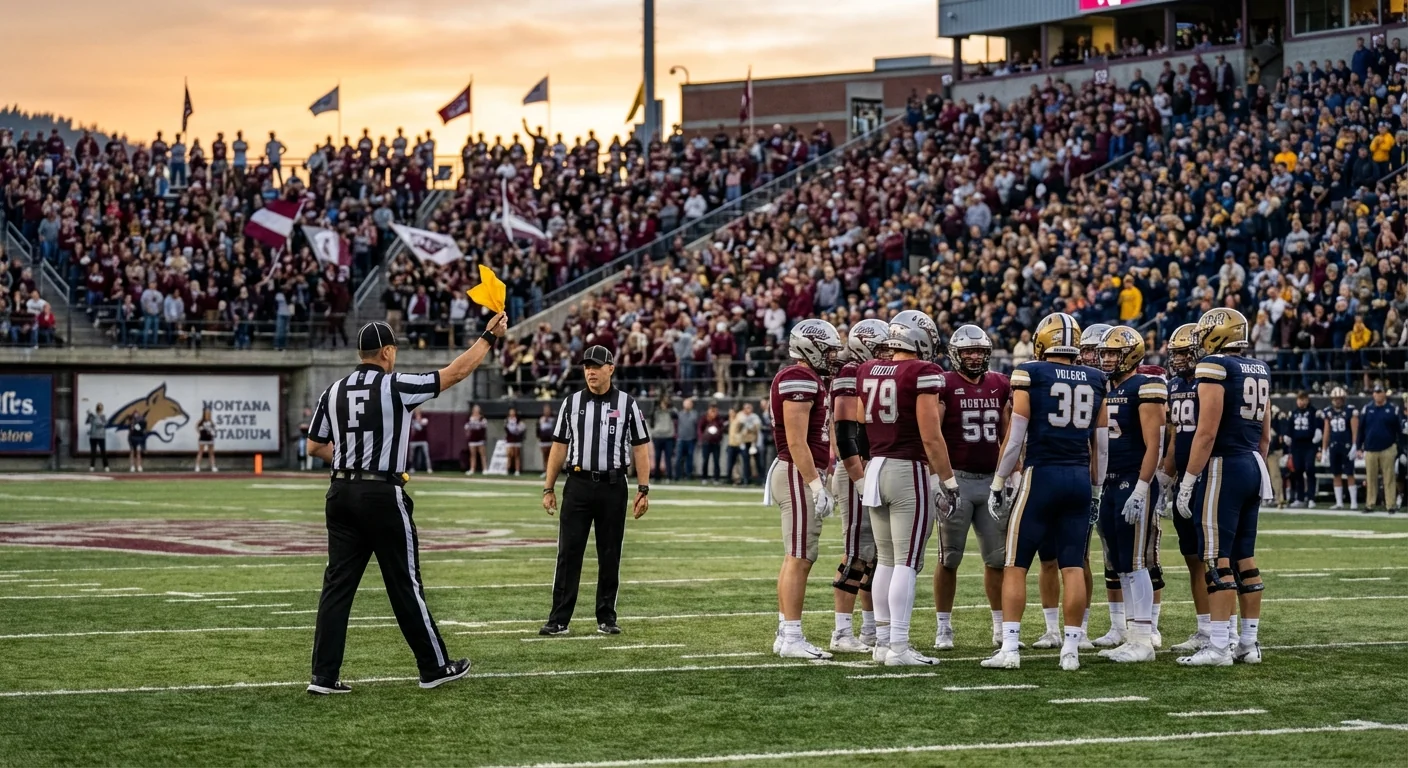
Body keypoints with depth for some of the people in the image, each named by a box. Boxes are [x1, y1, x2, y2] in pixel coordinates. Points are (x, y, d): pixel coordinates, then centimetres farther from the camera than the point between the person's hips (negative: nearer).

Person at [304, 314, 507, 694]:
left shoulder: (334, 392, 6)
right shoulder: (396, 387, -9)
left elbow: (314, 445, 12)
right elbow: (456, 372, -4)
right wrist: (489, 337, 7)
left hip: (341, 493, 5)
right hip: (383, 497, -5)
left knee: (338, 582, 5)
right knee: (405, 584, 4)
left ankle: (323, 675, 0)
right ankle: (434, 666, 15)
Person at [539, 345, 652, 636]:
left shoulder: (627, 404, 2)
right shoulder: (571, 403, 7)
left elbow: (641, 448, 2)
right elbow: (559, 446, 9)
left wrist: (643, 489, -5)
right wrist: (549, 488, 4)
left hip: (613, 487, -1)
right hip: (577, 485, 1)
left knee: (610, 556, 5)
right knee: (568, 554, -3)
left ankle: (607, 618, 13)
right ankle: (559, 620, -2)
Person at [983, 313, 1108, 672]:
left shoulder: (1030, 375, -5)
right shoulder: (1094, 381, 8)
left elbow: (1015, 437, -6)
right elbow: (1101, 443, 12)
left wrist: (998, 483, 3)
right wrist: (1096, 489, 22)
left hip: (1041, 475, -4)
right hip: (1081, 478, 4)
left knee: (1016, 565, 2)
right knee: (1073, 567, 6)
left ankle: (1009, 648, -3)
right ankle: (1071, 649, 5)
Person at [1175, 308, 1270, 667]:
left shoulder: (1214, 367, -12)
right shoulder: (1260, 371, 13)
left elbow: (1207, 432, -17)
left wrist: (1187, 481, -13)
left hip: (1223, 466, -8)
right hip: (1253, 467, 8)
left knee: (1218, 559, -7)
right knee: (1245, 557, 12)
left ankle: (1218, 647, -9)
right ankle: (1249, 643, 14)